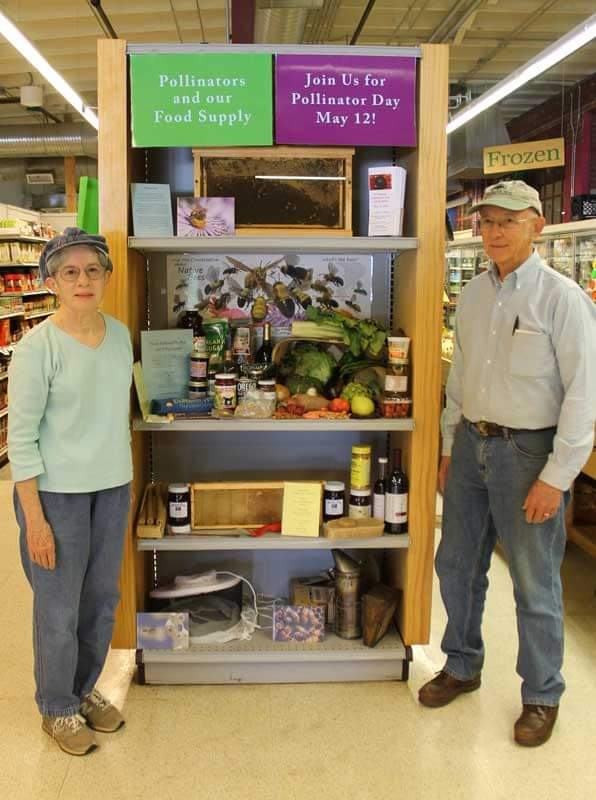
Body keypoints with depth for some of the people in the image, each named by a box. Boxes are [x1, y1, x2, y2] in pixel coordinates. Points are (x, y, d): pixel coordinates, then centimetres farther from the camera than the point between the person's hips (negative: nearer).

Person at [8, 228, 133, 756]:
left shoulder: (120, 334, 1)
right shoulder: (37, 347, -16)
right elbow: (20, 438, -15)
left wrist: (124, 482, 13)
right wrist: (34, 519, -15)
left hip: (113, 487, 6)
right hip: (56, 493, -5)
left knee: (103, 600, 18)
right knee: (60, 609, 9)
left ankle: (85, 689, 41)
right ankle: (58, 708, 32)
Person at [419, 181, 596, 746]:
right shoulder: (473, 295, 7)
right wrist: (449, 447, 14)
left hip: (528, 451, -6)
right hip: (472, 445, 6)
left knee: (534, 584, 6)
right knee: (456, 565, 16)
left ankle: (542, 695, 27)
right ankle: (462, 666, 38)